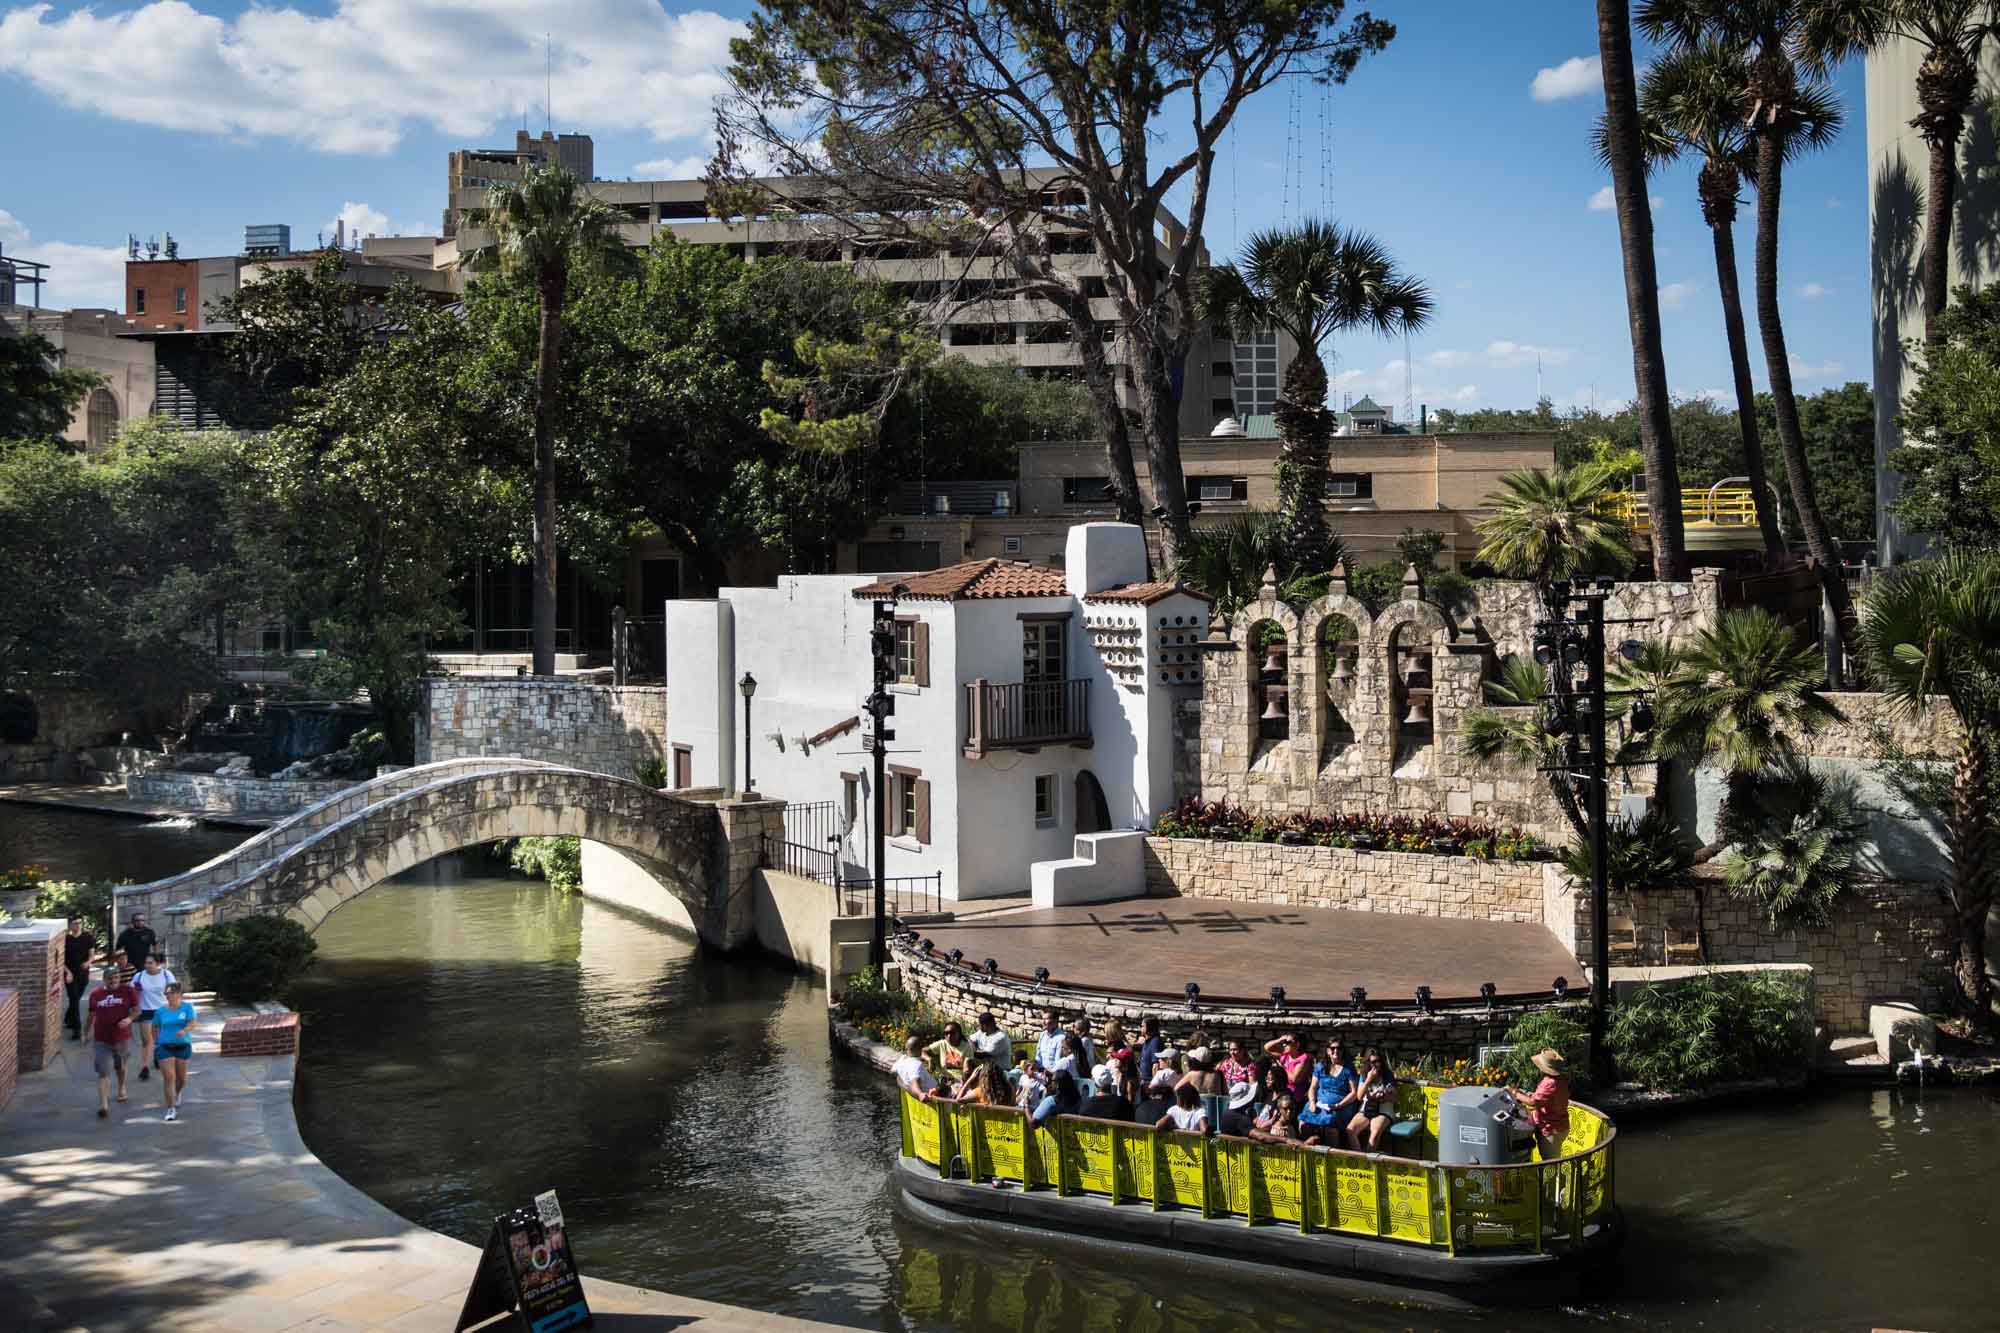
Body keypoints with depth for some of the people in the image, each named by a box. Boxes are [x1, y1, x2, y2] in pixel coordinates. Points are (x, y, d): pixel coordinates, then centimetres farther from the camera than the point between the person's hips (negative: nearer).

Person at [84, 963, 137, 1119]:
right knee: (103, 1072, -10)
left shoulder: (128, 991, -2)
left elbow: (137, 1009, 0)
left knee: (120, 1066, 23)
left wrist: (130, 1019, -20)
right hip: (101, 1040, 0)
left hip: (122, 1037, 1)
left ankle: (121, 1087, 52)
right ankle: (103, 1104, -17)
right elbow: (91, 1015, 14)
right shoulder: (95, 994, 3)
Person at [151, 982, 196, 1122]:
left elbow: (192, 1024, -14)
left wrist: (184, 1031, -34)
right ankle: (171, 1109, -7)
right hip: (165, 1047, 0)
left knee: (181, 1077, 12)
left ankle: (177, 1095, 46)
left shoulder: (187, 1007, -3)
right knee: (168, 1078, -10)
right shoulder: (161, 1010, 2)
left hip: (183, 1046, 0)